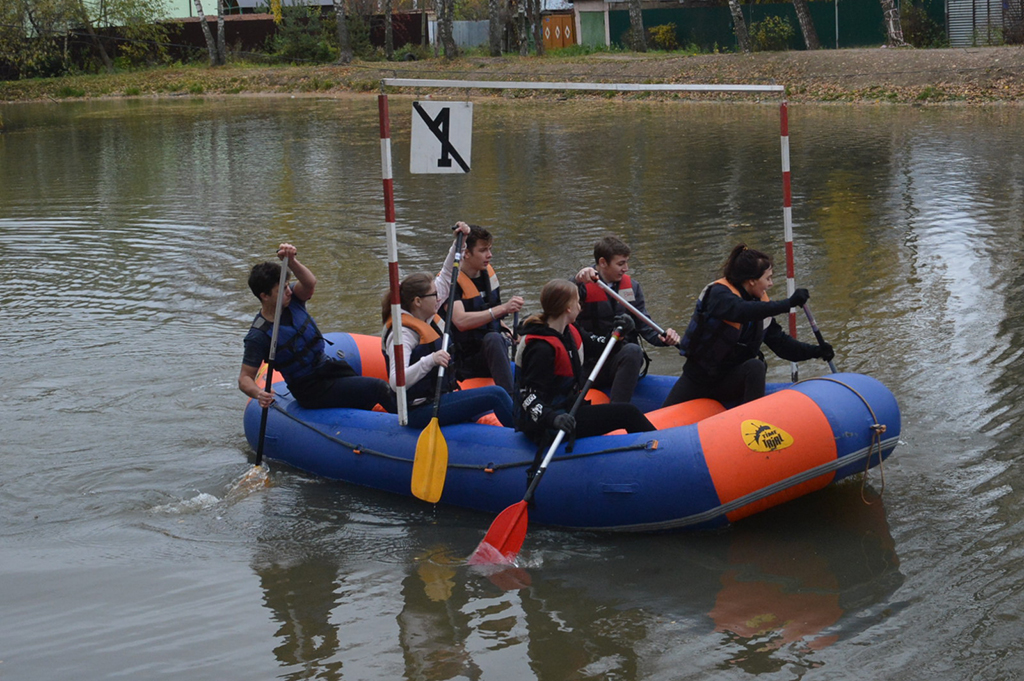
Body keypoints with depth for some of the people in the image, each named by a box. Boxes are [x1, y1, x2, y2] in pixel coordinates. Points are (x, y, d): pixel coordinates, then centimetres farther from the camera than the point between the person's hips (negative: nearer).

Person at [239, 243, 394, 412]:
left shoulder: (291, 300, -4)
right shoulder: (258, 336, -19)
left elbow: (310, 283, -26)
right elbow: (245, 378, -18)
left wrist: (291, 262, -44)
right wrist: (258, 394, -40)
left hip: (328, 366, 6)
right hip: (312, 390, -6)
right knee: (378, 388, -13)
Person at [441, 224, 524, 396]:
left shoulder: (488, 273, 11)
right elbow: (460, 321, -31)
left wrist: (505, 330, 7)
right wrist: (502, 309, -38)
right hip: (465, 363, -8)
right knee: (493, 339, -36)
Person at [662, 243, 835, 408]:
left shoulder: (759, 302, 2)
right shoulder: (718, 294, -20)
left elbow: (779, 340, 6)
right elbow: (742, 311, -42)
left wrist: (813, 352, -7)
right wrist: (788, 303, -45)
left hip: (732, 381, 4)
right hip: (699, 377, -4)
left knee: (755, 366, -30)